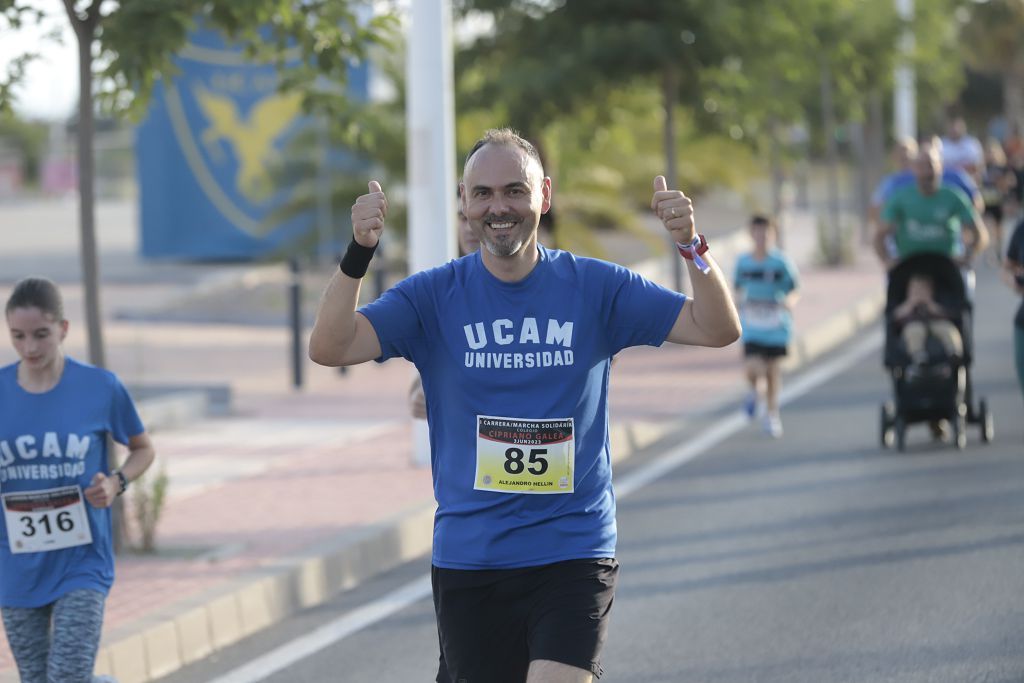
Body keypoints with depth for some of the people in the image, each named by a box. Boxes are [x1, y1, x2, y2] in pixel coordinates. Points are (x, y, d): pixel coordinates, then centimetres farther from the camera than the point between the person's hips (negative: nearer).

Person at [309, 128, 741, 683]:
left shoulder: (595, 287, 2)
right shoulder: (434, 295, 1)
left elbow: (717, 330, -1)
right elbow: (329, 348, -11)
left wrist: (691, 246, -18)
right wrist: (358, 253, -25)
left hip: (573, 555, -1)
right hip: (467, 558, 1)